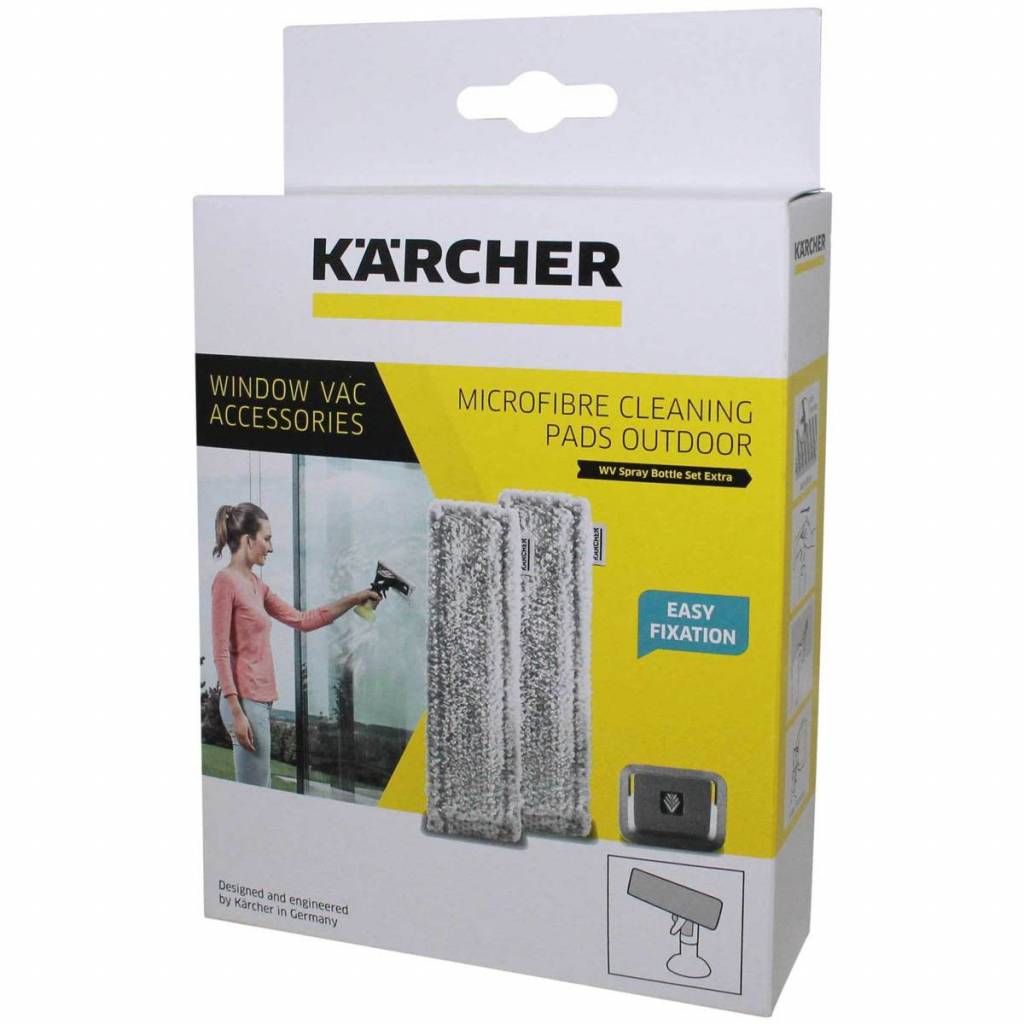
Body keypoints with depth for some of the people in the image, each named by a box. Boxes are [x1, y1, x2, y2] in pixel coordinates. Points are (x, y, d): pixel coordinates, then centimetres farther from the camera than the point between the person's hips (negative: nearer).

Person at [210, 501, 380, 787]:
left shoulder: (256, 585, 15)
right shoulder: (226, 581, -11)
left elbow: (301, 620, 21)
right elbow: (221, 652, -15)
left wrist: (352, 600, 18)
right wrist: (237, 712, -19)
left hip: (260, 699, 9)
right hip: (246, 700, -9)